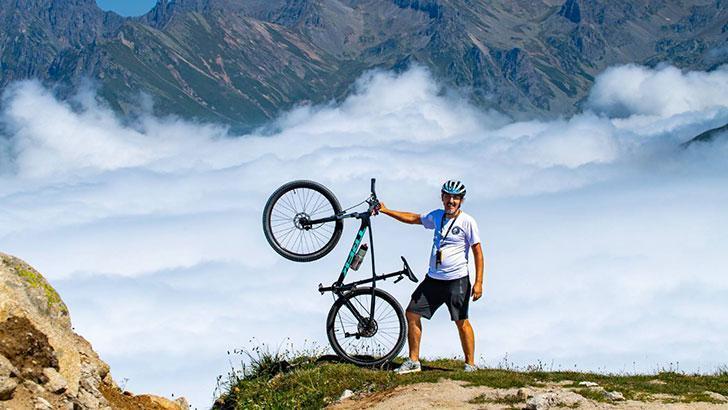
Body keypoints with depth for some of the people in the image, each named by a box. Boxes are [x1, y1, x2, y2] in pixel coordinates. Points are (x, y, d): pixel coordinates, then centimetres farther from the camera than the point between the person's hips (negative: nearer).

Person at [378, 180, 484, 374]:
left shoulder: (467, 222, -9)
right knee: (412, 314, 3)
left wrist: (478, 283, -14)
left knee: (461, 322, -3)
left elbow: (478, 252, -9)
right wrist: (386, 211, 23)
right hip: (433, 278, 6)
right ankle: (413, 361, 10)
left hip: (457, 280, -6)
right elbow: (414, 218, 24)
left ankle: (470, 365, 6)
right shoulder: (437, 216, 8)